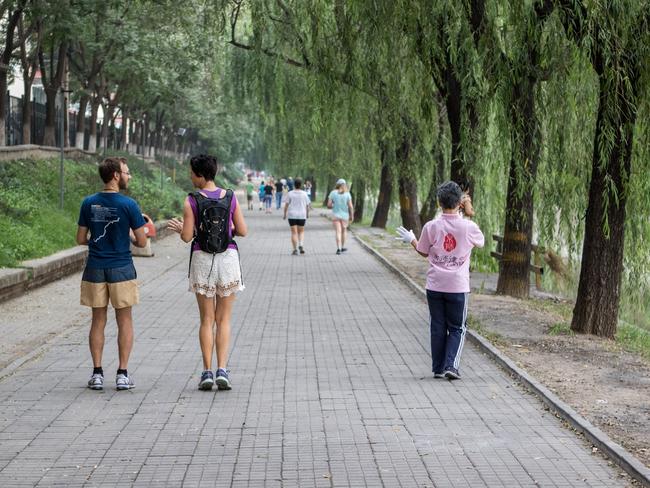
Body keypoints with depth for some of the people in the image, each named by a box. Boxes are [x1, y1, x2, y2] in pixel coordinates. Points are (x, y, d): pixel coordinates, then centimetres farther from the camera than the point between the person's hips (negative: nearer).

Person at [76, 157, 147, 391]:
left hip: (95, 269, 3)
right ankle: (122, 374, 7)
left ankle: (97, 373, 10)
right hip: (121, 270, -3)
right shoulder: (128, 205, -10)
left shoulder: (89, 203, 0)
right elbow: (142, 242, -6)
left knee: (98, 320, 10)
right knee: (124, 321, 7)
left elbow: (81, 239, 4)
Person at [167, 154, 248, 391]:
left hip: (202, 259, -1)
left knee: (206, 319, 8)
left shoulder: (191, 201, -7)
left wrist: (179, 227, 14)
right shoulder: (230, 197, 0)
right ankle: (222, 370, -2)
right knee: (224, 319, 8)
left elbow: (187, 237, -7)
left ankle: (207, 372, 5)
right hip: (228, 256, 1)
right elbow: (242, 231, 2)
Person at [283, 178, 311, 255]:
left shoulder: (290, 194, -5)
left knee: (294, 232, 4)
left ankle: (295, 249, 0)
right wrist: (307, 214, 18)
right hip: (302, 216, 1)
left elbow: (286, 205, -5)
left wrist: (285, 214, 5)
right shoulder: (304, 194, -3)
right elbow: (307, 205, 2)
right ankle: (301, 245, -7)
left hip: (292, 215, -1)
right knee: (301, 232, 15)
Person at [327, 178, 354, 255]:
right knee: (343, 231, 19)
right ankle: (343, 247, 30)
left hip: (335, 215, -1)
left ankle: (338, 248, -16)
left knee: (338, 232, -2)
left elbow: (328, 205, -7)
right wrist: (352, 216, 1)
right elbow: (350, 206, -9)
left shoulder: (333, 193, -5)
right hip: (345, 215, 1)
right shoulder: (347, 194, -6)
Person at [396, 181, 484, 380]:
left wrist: (411, 239, 25)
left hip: (435, 286, 1)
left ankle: (438, 368, 17)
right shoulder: (468, 226, -9)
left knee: (437, 327, 12)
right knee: (457, 328, 10)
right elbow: (481, 242, 12)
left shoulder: (431, 226, -8)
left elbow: (424, 251, 6)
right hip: (458, 287, -1)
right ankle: (451, 366, -3)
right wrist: (468, 216, 19)